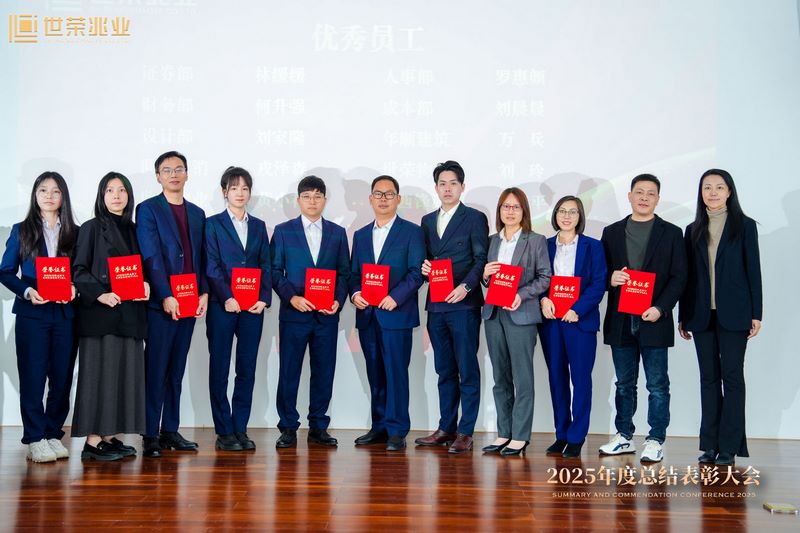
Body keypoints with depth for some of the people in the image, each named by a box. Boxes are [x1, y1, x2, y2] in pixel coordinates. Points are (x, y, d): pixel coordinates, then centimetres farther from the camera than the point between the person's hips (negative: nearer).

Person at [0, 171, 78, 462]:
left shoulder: (74, 233, 10)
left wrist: (74, 288, -12)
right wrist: (27, 292, -13)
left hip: (65, 314, 2)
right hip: (32, 314, -2)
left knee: (62, 378, 3)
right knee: (33, 378, -2)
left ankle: (53, 435, 15)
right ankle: (35, 440, 5)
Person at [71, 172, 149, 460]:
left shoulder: (133, 230, 15)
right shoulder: (92, 228, 0)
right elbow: (78, 270, -5)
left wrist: (145, 285, -3)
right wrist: (100, 294, -18)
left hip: (130, 314, 6)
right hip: (100, 312, -5)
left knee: (125, 372, 5)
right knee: (100, 370, -5)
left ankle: (108, 436, 12)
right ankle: (93, 441, 0)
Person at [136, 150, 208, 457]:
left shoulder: (197, 213, 16)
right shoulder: (148, 210, -1)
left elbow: (201, 258, 13)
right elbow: (151, 257, -10)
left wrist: (204, 293, 0)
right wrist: (166, 296, -17)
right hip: (161, 303, -5)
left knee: (176, 370, 10)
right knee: (155, 369, -3)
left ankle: (170, 430, 16)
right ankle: (150, 435, 2)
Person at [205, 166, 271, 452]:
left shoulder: (259, 226, 15)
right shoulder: (213, 224, 4)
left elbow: (265, 266, 10)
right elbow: (211, 266, -4)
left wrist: (264, 299, -4)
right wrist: (227, 298, -16)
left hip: (253, 308, 3)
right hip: (222, 307, -3)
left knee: (247, 370, 4)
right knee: (219, 370, 0)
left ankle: (240, 429, 12)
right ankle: (224, 432, 6)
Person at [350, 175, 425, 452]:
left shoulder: (412, 232, 2)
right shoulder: (361, 235, 18)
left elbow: (417, 271, -6)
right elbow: (354, 273, 17)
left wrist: (396, 296, -18)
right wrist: (355, 293, -3)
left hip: (396, 313, -5)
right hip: (367, 315, 5)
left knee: (396, 372, -5)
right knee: (375, 374, 9)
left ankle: (397, 430, 2)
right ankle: (379, 427, 18)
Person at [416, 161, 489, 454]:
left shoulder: (475, 218, 1)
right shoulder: (427, 220, 17)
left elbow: (481, 259, -5)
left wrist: (465, 286, -19)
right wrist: (423, 265, -1)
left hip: (463, 304, -6)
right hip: (436, 305, 6)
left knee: (467, 370, -2)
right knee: (445, 370, 12)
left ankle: (465, 432, 2)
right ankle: (446, 428, 19)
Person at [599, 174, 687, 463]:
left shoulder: (671, 233, 4)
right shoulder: (612, 232, 12)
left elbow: (679, 277, -1)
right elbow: (601, 271, 13)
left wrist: (660, 308, -13)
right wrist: (610, 278, -11)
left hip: (654, 320, -3)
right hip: (620, 320, 3)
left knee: (657, 384, 1)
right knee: (624, 383, 11)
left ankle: (655, 440, 9)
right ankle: (624, 437, 20)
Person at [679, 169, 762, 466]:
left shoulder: (744, 226, 2)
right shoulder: (694, 230, 11)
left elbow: (753, 271, -1)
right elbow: (688, 275, 11)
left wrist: (756, 314, -6)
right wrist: (683, 316, 8)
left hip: (733, 314, -3)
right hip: (703, 315, 3)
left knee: (732, 377, -1)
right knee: (709, 378, 6)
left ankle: (729, 446, 3)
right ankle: (710, 444, 12)